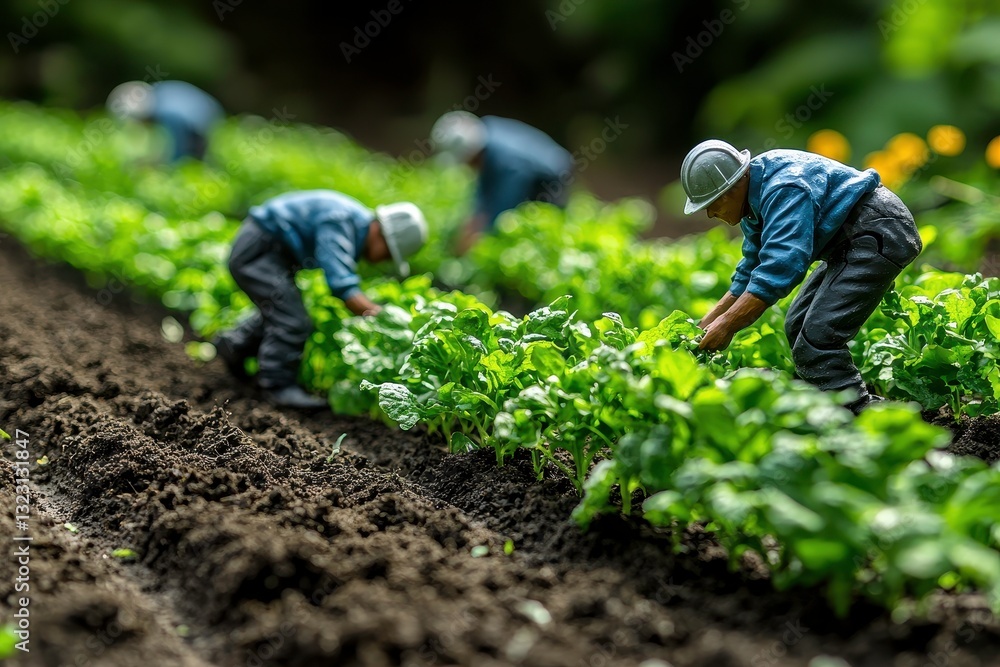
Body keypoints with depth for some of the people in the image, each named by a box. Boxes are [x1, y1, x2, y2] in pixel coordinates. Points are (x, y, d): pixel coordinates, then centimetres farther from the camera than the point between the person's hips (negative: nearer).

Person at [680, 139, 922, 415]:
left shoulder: (784, 190, -24)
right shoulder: (756, 197, 8)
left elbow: (779, 269, -34)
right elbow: (750, 274, 16)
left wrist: (727, 324, -31)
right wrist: (705, 325, 10)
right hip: (850, 241, 11)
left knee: (815, 341, -20)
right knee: (797, 327, 15)